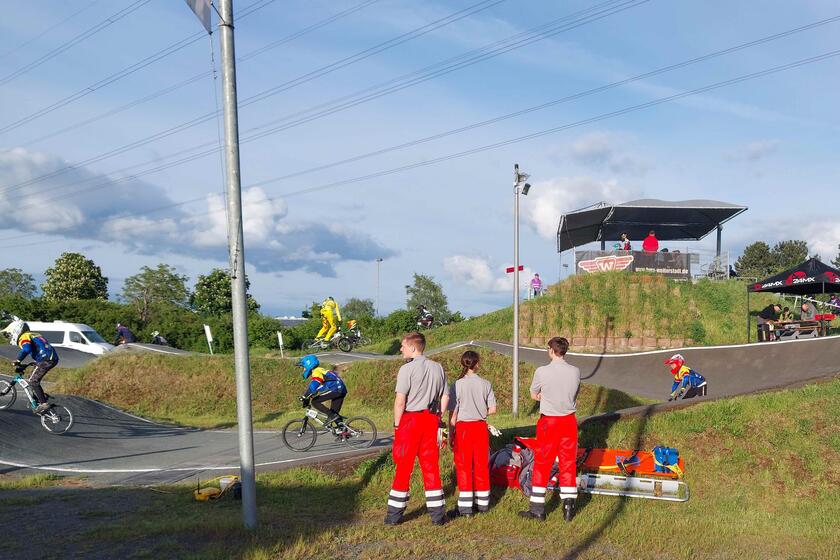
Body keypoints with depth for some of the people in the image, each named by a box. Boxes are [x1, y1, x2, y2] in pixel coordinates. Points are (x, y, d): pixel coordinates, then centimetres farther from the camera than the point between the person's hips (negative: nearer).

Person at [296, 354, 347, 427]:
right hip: (341, 390, 10)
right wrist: (306, 400, 28)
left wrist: (304, 397, -18)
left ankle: (332, 416, -12)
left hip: (335, 389, -10)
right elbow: (311, 387, 30)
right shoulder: (320, 371, 24)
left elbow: (313, 387, -22)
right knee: (334, 413, 15)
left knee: (314, 401, -8)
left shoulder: (317, 372, -6)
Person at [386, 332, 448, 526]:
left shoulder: (407, 369, -10)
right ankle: (438, 514, 12)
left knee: (404, 467, 2)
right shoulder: (437, 368, 10)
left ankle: (395, 514, 10)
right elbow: (445, 398, 10)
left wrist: (397, 425, -4)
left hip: (411, 419, -5)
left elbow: (400, 401, -13)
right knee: (431, 466, 10)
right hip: (431, 419, 5)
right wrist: (436, 419, 16)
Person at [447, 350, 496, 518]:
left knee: (463, 466, 3)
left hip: (463, 428, -3)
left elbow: (453, 413, -8)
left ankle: (465, 507, 3)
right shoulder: (485, 384, -1)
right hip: (481, 427, 3)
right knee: (481, 465, 13)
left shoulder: (457, 385, -9)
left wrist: (450, 434, 0)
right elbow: (492, 409, 1)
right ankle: (482, 504, 22)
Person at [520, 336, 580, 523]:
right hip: (569, 421, 3)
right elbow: (574, 395, 10)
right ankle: (568, 508, 16)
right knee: (568, 465, 12)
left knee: (542, 465, 7)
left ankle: (538, 509, 12)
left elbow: (534, 396, 1)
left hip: (548, 422, -3)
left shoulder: (542, 371, -14)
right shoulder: (575, 372, -4)